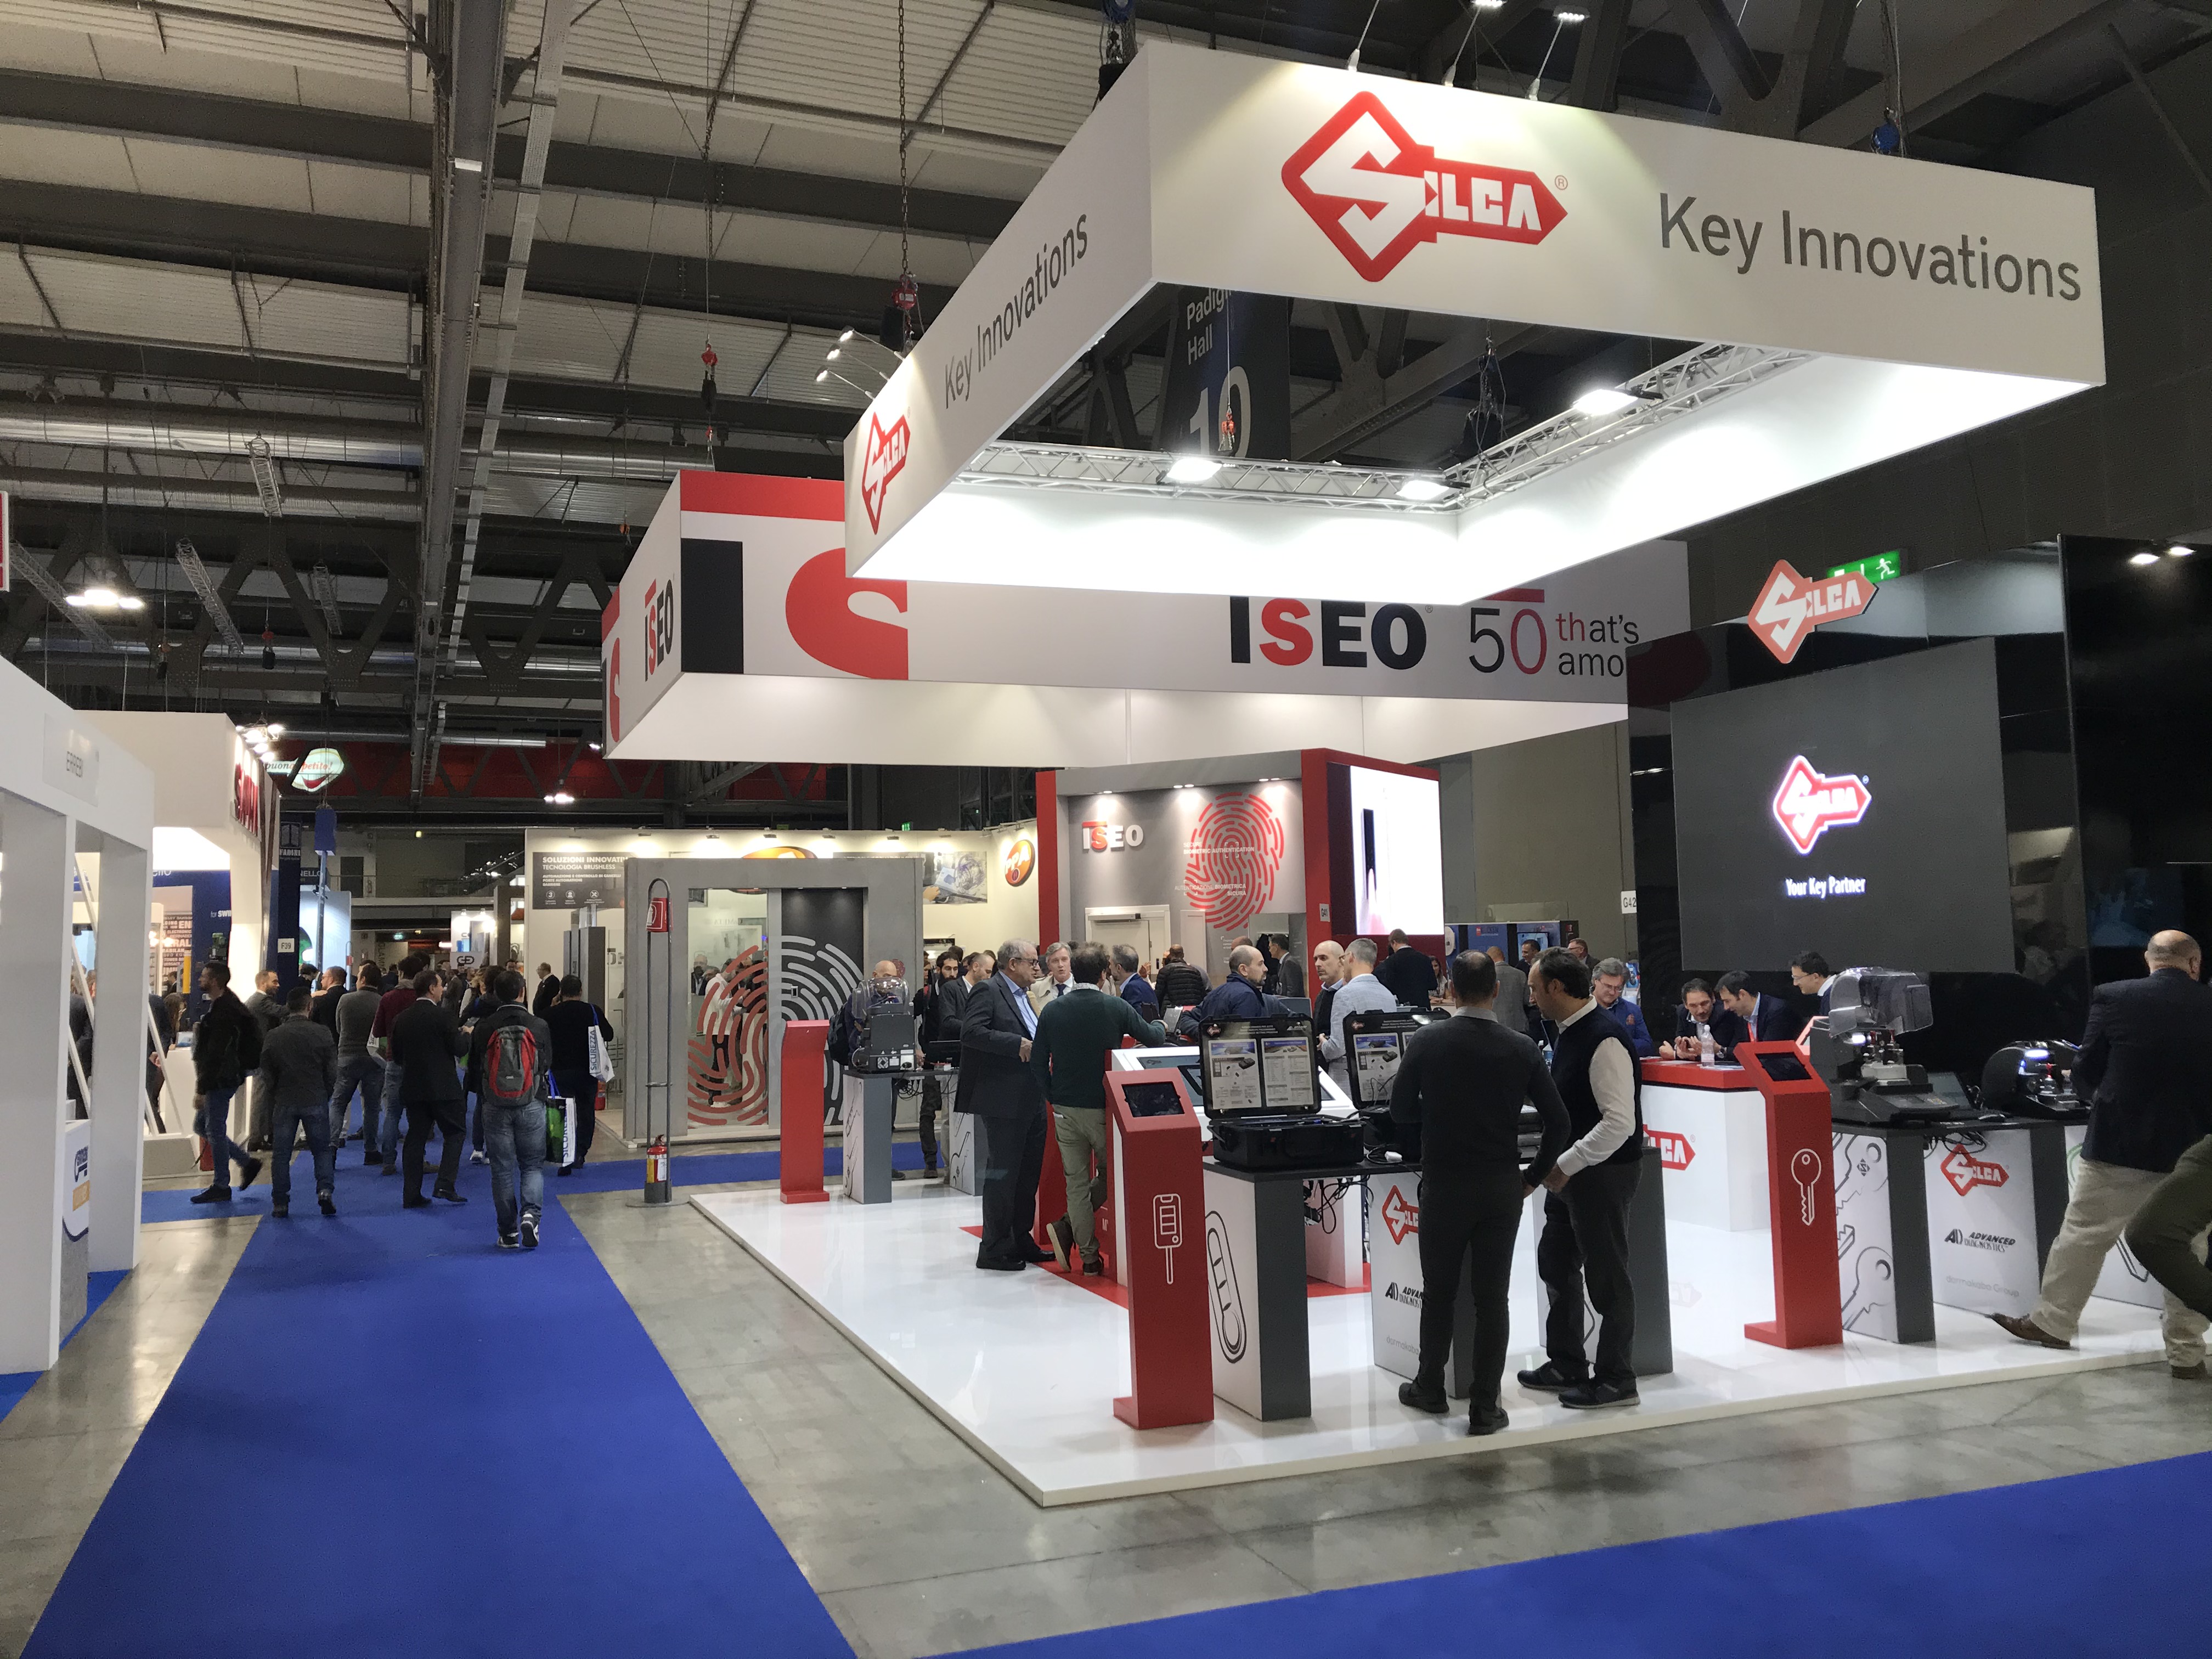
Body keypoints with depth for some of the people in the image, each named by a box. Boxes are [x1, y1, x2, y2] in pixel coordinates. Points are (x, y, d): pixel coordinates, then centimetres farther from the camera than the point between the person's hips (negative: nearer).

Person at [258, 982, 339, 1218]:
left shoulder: (272, 1037, -2)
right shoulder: (322, 1035, -6)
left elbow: (267, 1077, 2)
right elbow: (332, 1073, -2)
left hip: (284, 1102, 1)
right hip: (316, 1101, -1)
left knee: (281, 1154, 9)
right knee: (322, 1149, 11)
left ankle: (280, 1203, 10)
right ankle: (325, 1189, -7)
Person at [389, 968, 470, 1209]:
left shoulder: (401, 1018, 5)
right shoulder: (443, 1015, -12)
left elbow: (396, 1056, 10)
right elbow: (459, 1049, -13)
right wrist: (466, 1036, 7)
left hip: (412, 1087, 5)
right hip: (442, 1087, -5)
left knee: (416, 1137, 9)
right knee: (455, 1132, 7)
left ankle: (412, 1195, 8)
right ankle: (445, 1184, -5)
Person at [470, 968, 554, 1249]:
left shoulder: (484, 1028, -6)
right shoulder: (539, 1026, -6)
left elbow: (473, 1069, 4)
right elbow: (548, 1065, 5)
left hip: (495, 1107, 0)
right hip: (532, 1106, 0)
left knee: (502, 1169, 8)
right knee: (533, 1165, 11)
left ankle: (508, 1232, 12)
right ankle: (530, 1213, -12)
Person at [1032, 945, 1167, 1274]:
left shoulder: (1051, 1011, -3)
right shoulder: (1116, 1008, -10)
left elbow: (1038, 1062, 0)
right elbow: (1154, 1038, 4)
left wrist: (1053, 1098, 13)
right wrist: (1160, 1025, 27)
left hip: (1065, 1109, 3)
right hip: (1102, 1107, -3)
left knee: (1077, 1181, 9)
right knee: (1110, 1174, 16)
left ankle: (1089, 1256, 10)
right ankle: (1068, 1227, 5)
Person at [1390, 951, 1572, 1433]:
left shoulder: (1425, 1042, -9)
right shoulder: (1522, 1048, -5)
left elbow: (1401, 1113, -2)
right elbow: (1558, 1123, -3)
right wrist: (1533, 1177, 8)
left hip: (1444, 1182, -1)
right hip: (1503, 1187, 1)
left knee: (1439, 1291, 15)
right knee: (1492, 1298, 7)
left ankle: (1430, 1389, 30)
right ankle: (1485, 1408, 11)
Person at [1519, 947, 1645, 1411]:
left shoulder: (1604, 1039, -22)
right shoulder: (1567, 1034, 8)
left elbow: (1620, 1123, -26)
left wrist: (1567, 1164, -23)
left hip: (1603, 1175, -10)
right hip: (1571, 1171, 10)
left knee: (1606, 1277, 3)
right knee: (1556, 1266, 18)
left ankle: (1616, 1380, 17)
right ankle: (1567, 1366, 31)